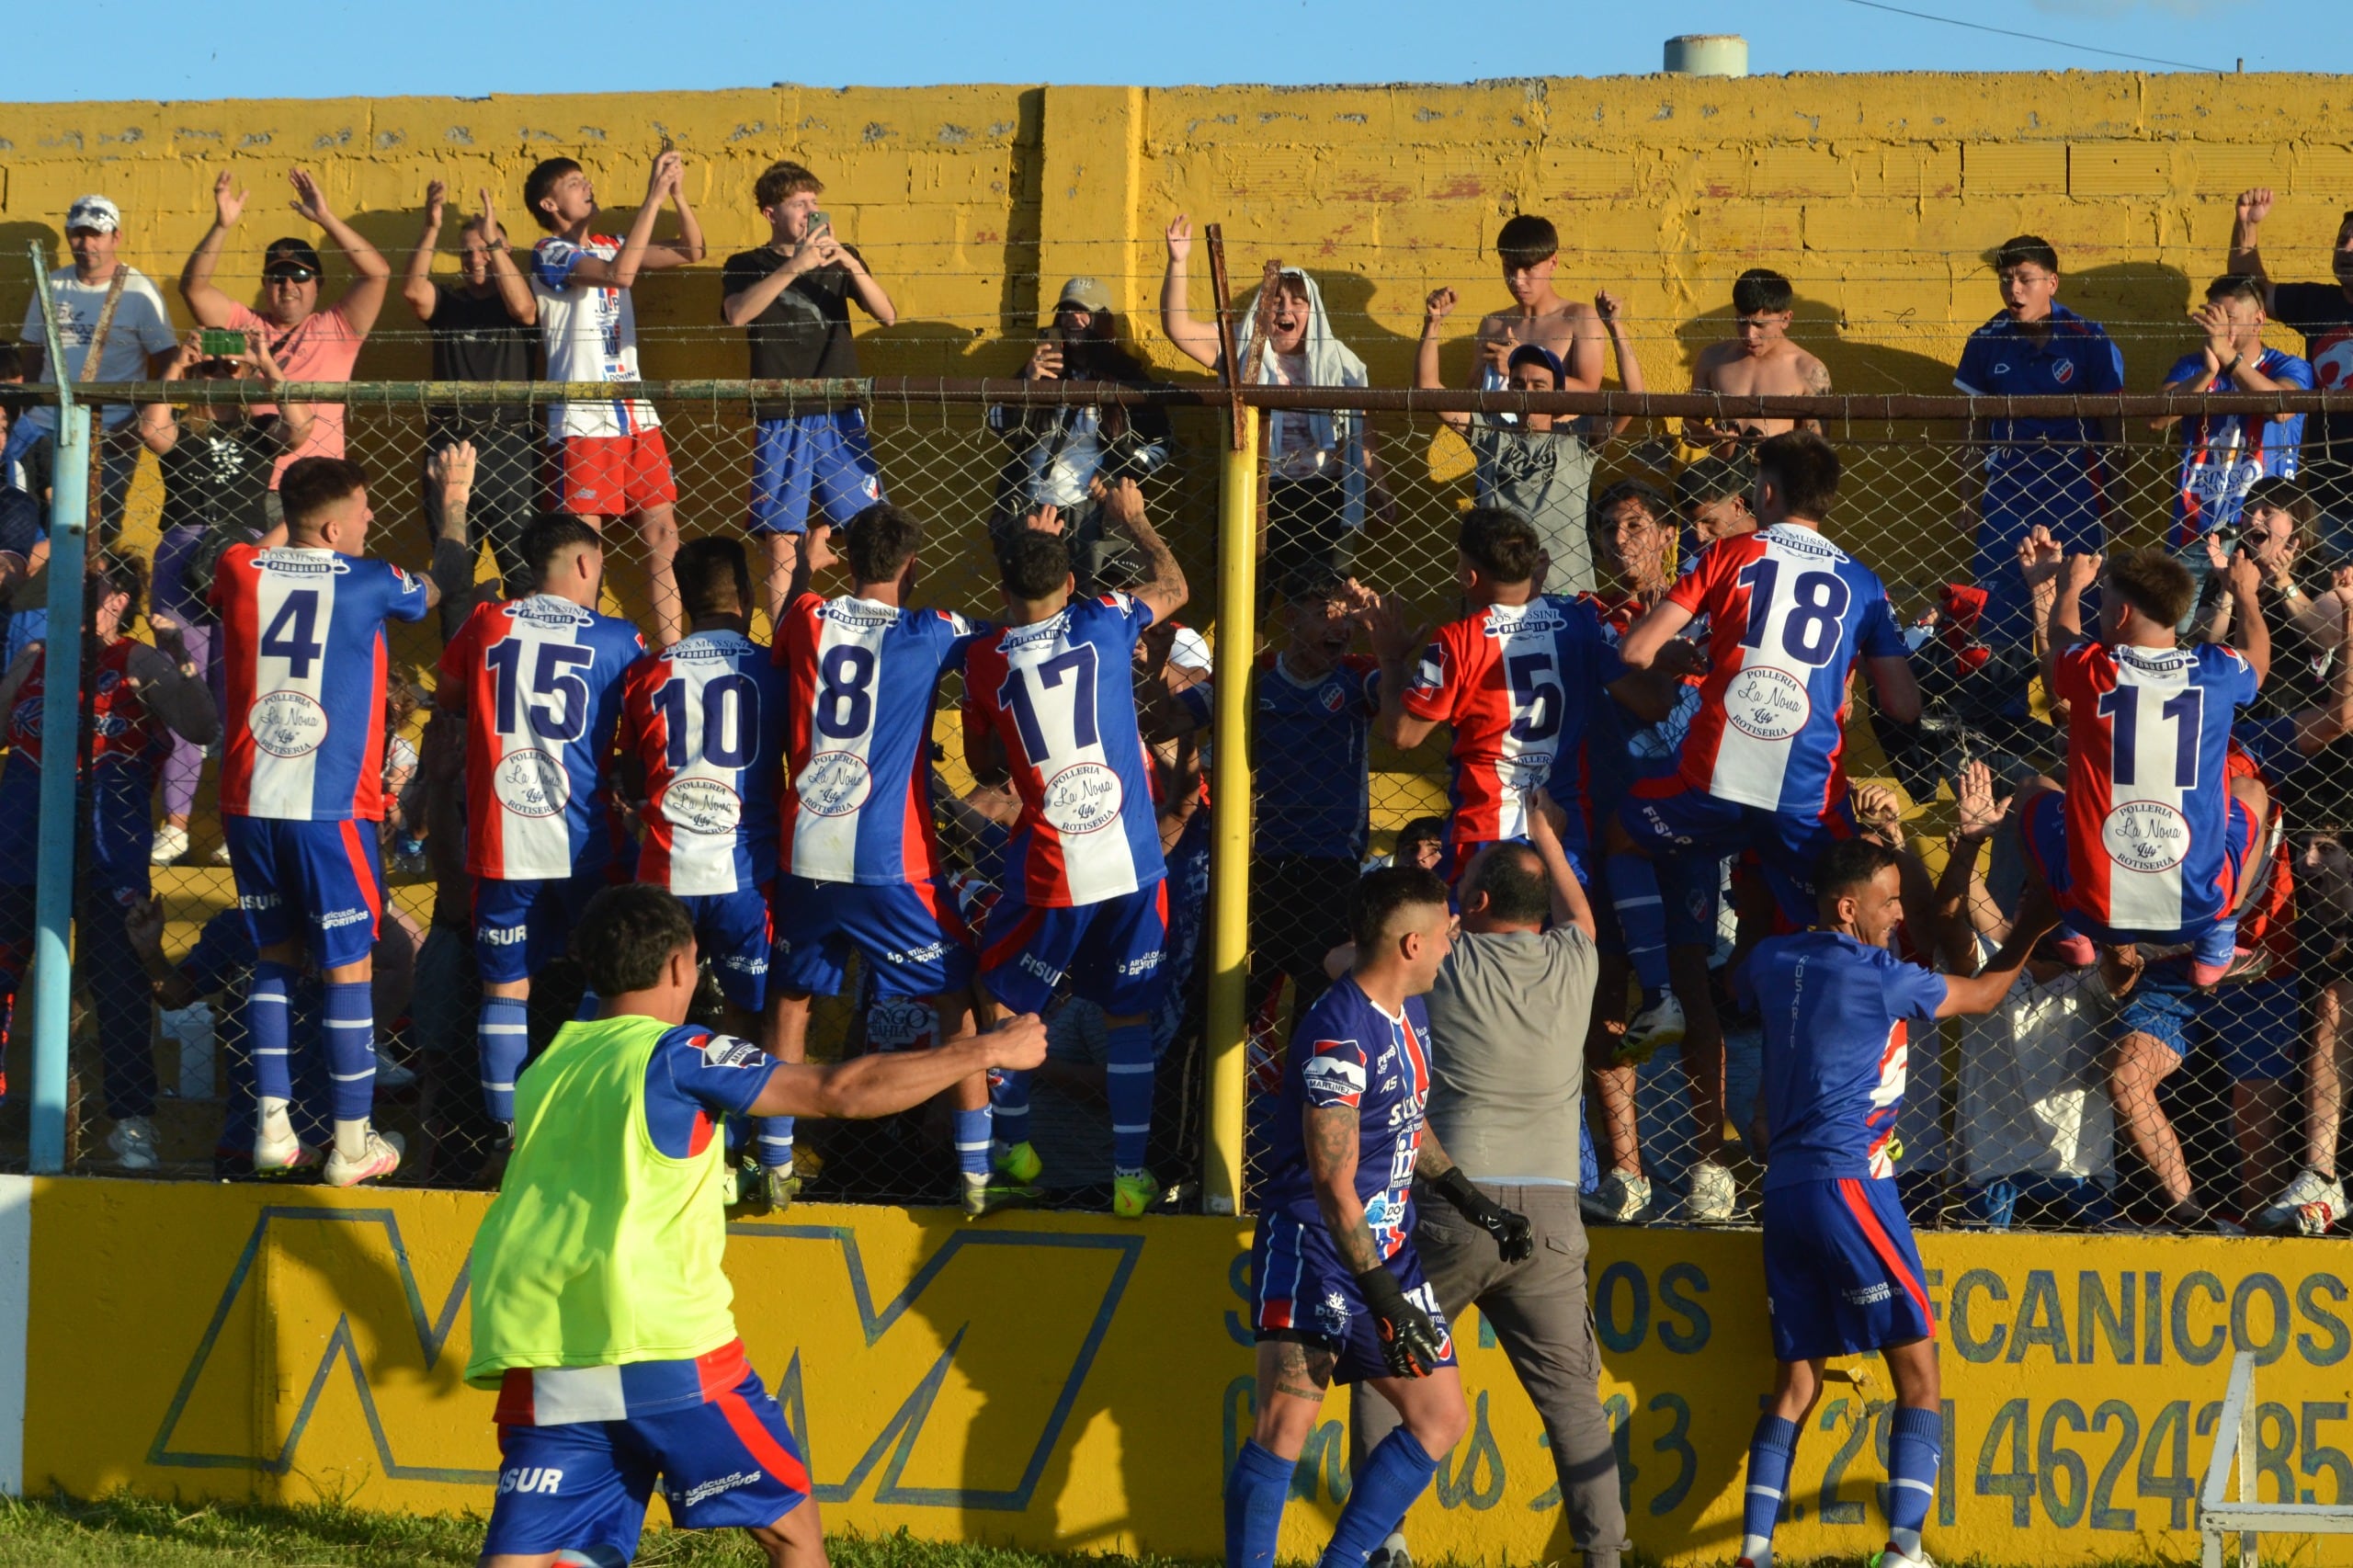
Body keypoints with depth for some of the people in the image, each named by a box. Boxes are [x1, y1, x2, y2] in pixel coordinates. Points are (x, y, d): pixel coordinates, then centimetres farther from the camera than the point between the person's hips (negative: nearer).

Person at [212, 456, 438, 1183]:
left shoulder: (241, 572, 2)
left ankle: (271, 1128, 14)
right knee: (349, 965, 4)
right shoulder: (367, 583, -6)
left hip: (249, 802, 5)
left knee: (274, 957, 17)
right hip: (331, 809, -5)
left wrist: (290, 512, 40)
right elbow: (438, 591, 15)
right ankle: (353, 1143, 5)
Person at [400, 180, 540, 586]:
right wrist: (431, 229, -16)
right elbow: (413, 291, -7)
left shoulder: (516, 301, 8)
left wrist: (492, 238, -19)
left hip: (507, 445, -3)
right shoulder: (448, 301, 13)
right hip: (448, 442, 3)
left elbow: (523, 307, -15)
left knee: (521, 564, -7)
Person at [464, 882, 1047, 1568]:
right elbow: (842, 1092, -5)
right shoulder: (678, 1056, 0)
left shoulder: (547, 1068, 18)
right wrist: (986, 1050, 4)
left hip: (540, 1368, 5)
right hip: (664, 1351, -5)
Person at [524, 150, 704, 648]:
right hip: (582, 421, -7)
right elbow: (620, 273, -24)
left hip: (635, 415, 7)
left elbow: (691, 250, 12)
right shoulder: (551, 254, -7)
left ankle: (671, 649, 9)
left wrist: (678, 195, -4)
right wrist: (653, 198, -22)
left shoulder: (608, 247, 15)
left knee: (663, 532, 5)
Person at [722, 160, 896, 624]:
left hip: (841, 416, 2)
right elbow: (737, 314, -16)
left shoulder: (840, 258, 13)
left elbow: (887, 315, 1)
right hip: (780, 420, -2)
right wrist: (794, 267, -24)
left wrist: (851, 266, -14)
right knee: (781, 541, -3)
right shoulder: (747, 267, 6)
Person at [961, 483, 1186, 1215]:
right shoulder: (1103, 626, -3)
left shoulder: (985, 660, -3)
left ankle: (1012, 1147, 28)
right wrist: (1130, 517, 34)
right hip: (1132, 864, 1)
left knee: (1004, 1004, 20)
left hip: (1047, 873, -1)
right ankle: (1131, 1175, 10)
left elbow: (984, 767, 12)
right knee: (1131, 1018, 10)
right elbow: (1172, 584, 19)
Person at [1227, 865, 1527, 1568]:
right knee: (1289, 1416, -21)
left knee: (1440, 1419, 10)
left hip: (1389, 1247, 9)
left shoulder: (1410, 1013, 9)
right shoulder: (1338, 1035, -20)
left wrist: (1477, 1206, 24)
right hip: (1314, 1245, -9)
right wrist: (1386, 1304, -25)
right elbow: (1334, 1186, -23)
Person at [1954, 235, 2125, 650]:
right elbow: (1976, 431, 10)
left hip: (2075, 495, -2)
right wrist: (1970, 501, 10)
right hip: (2008, 489, 2)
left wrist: (2115, 503, 2)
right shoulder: (1987, 342, 2)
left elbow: (2112, 428, 1)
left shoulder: (2088, 340, -6)